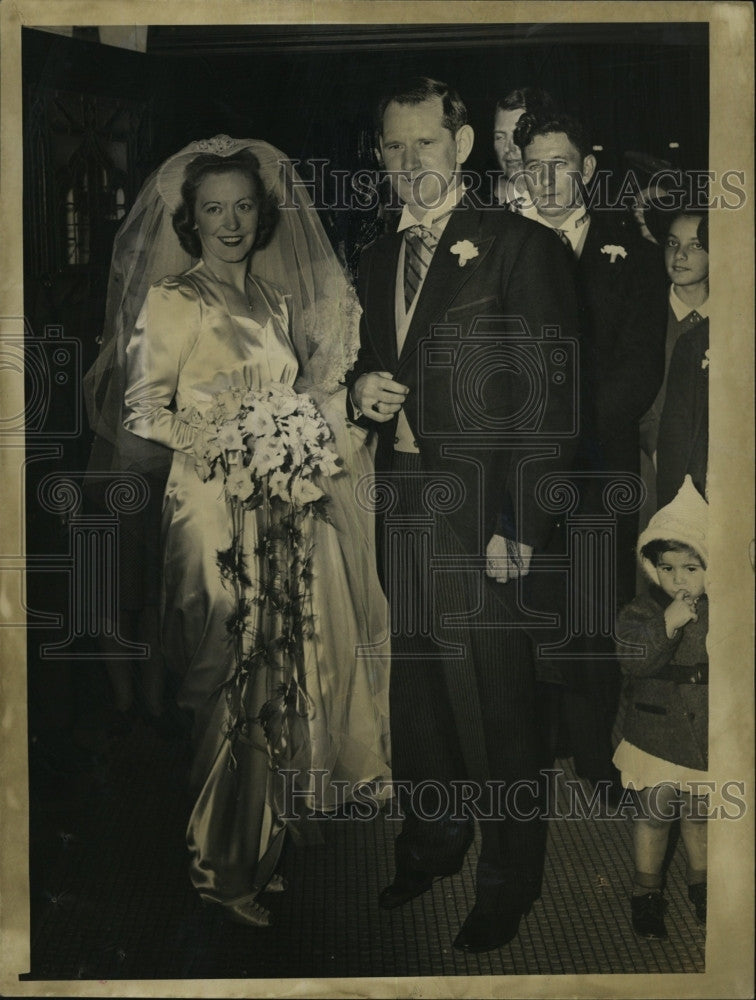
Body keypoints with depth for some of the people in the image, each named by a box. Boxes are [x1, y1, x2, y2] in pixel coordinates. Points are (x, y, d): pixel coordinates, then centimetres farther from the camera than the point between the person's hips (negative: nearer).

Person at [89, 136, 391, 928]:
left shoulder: (276, 303, 15)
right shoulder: (174, 301, -4)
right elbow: (142, 411, -7)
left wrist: (320, 443, 3)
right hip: (214, 510, -6)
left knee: (280, 673, 7)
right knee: (232, 678, -5)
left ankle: (260, 850, 20)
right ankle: (219, 868, 8)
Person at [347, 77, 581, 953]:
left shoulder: (522, 248, -7)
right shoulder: (379, 258, 15)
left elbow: (551, 400, -12)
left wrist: (519, 526, -17)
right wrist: (362, 391, -1)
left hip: (484, 518, -6)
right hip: (404, 510, 6)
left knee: (495, 706, 1)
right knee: (414, 691, 15)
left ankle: (508, 881, 18)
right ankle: (431, 841, 34)